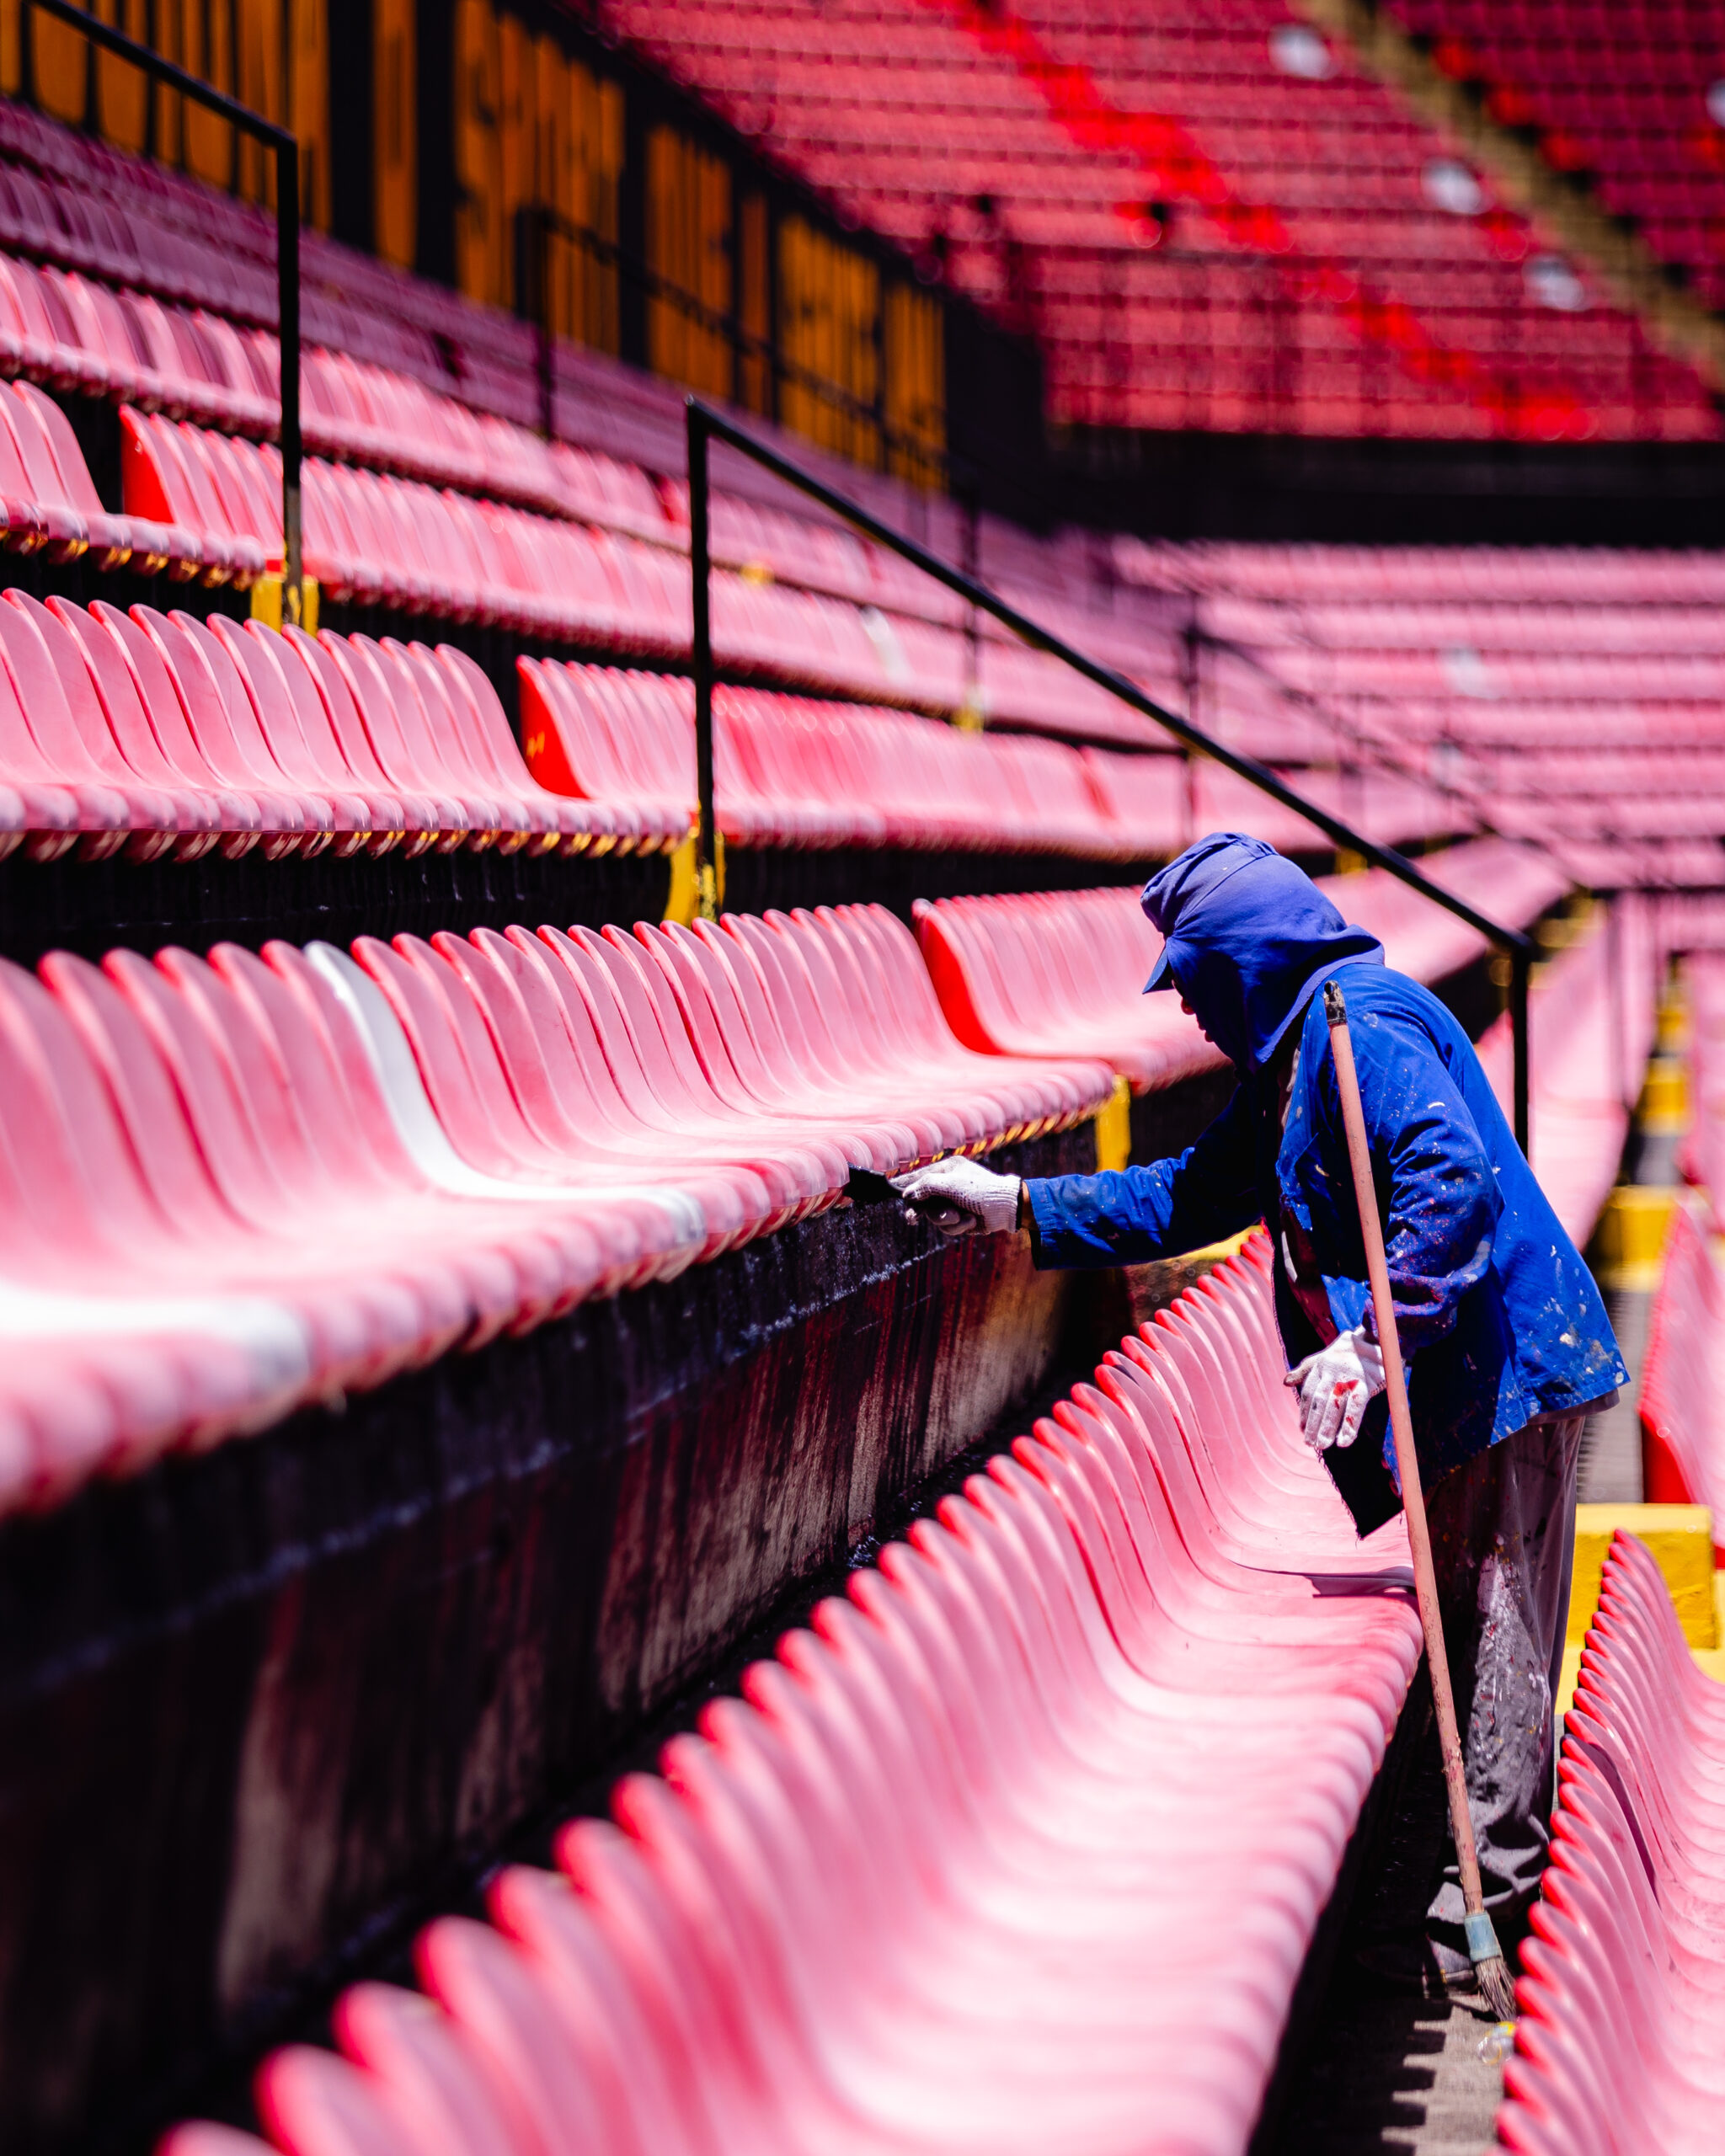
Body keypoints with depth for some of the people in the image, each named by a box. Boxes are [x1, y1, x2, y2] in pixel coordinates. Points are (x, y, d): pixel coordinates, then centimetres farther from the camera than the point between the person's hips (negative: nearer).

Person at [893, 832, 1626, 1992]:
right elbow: (1190, 1196, 26)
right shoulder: (1291, 1057, 19)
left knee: (1487, 1641, -6)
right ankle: (1472, 1887, 16)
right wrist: (1015, 1205, 22)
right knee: (1457, 1630, 12)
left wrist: (1370, 1345, -27)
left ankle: (1473, 1918, -4)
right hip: (1444, 1384, 10)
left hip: (1498, 1368, -10)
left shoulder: (1362, 1026, -14)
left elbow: (1453, 1184, -26)